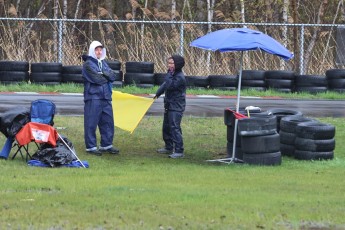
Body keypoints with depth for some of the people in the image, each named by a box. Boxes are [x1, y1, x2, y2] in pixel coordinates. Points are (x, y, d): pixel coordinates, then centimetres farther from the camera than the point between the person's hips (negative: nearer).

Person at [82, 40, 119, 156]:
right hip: (93, 97, -7)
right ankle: (91, 147, 1)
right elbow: (97, 79, -17)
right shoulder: (88, 64, -5)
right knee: (91, 123, -4)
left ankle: (106, 145, 21)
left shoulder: (103, 63, 17)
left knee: (108, 122, 10)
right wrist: (106, 76, 0)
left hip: (105, 97, 7)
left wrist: (103, 73, -12)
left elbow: (113, 76, 4)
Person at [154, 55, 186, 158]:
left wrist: (169, 75, -21)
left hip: (176, 106, -10)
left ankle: (179, 151, -15)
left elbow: (169, 86, -29)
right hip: (169, 105, 10)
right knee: (166, 127, 18)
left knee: (174, 127, -14)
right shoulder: (172, 74, 12)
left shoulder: (180, 77, -18)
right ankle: (169, 147, 30)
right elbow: (165, 84, 26)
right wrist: (158, 94, 31)